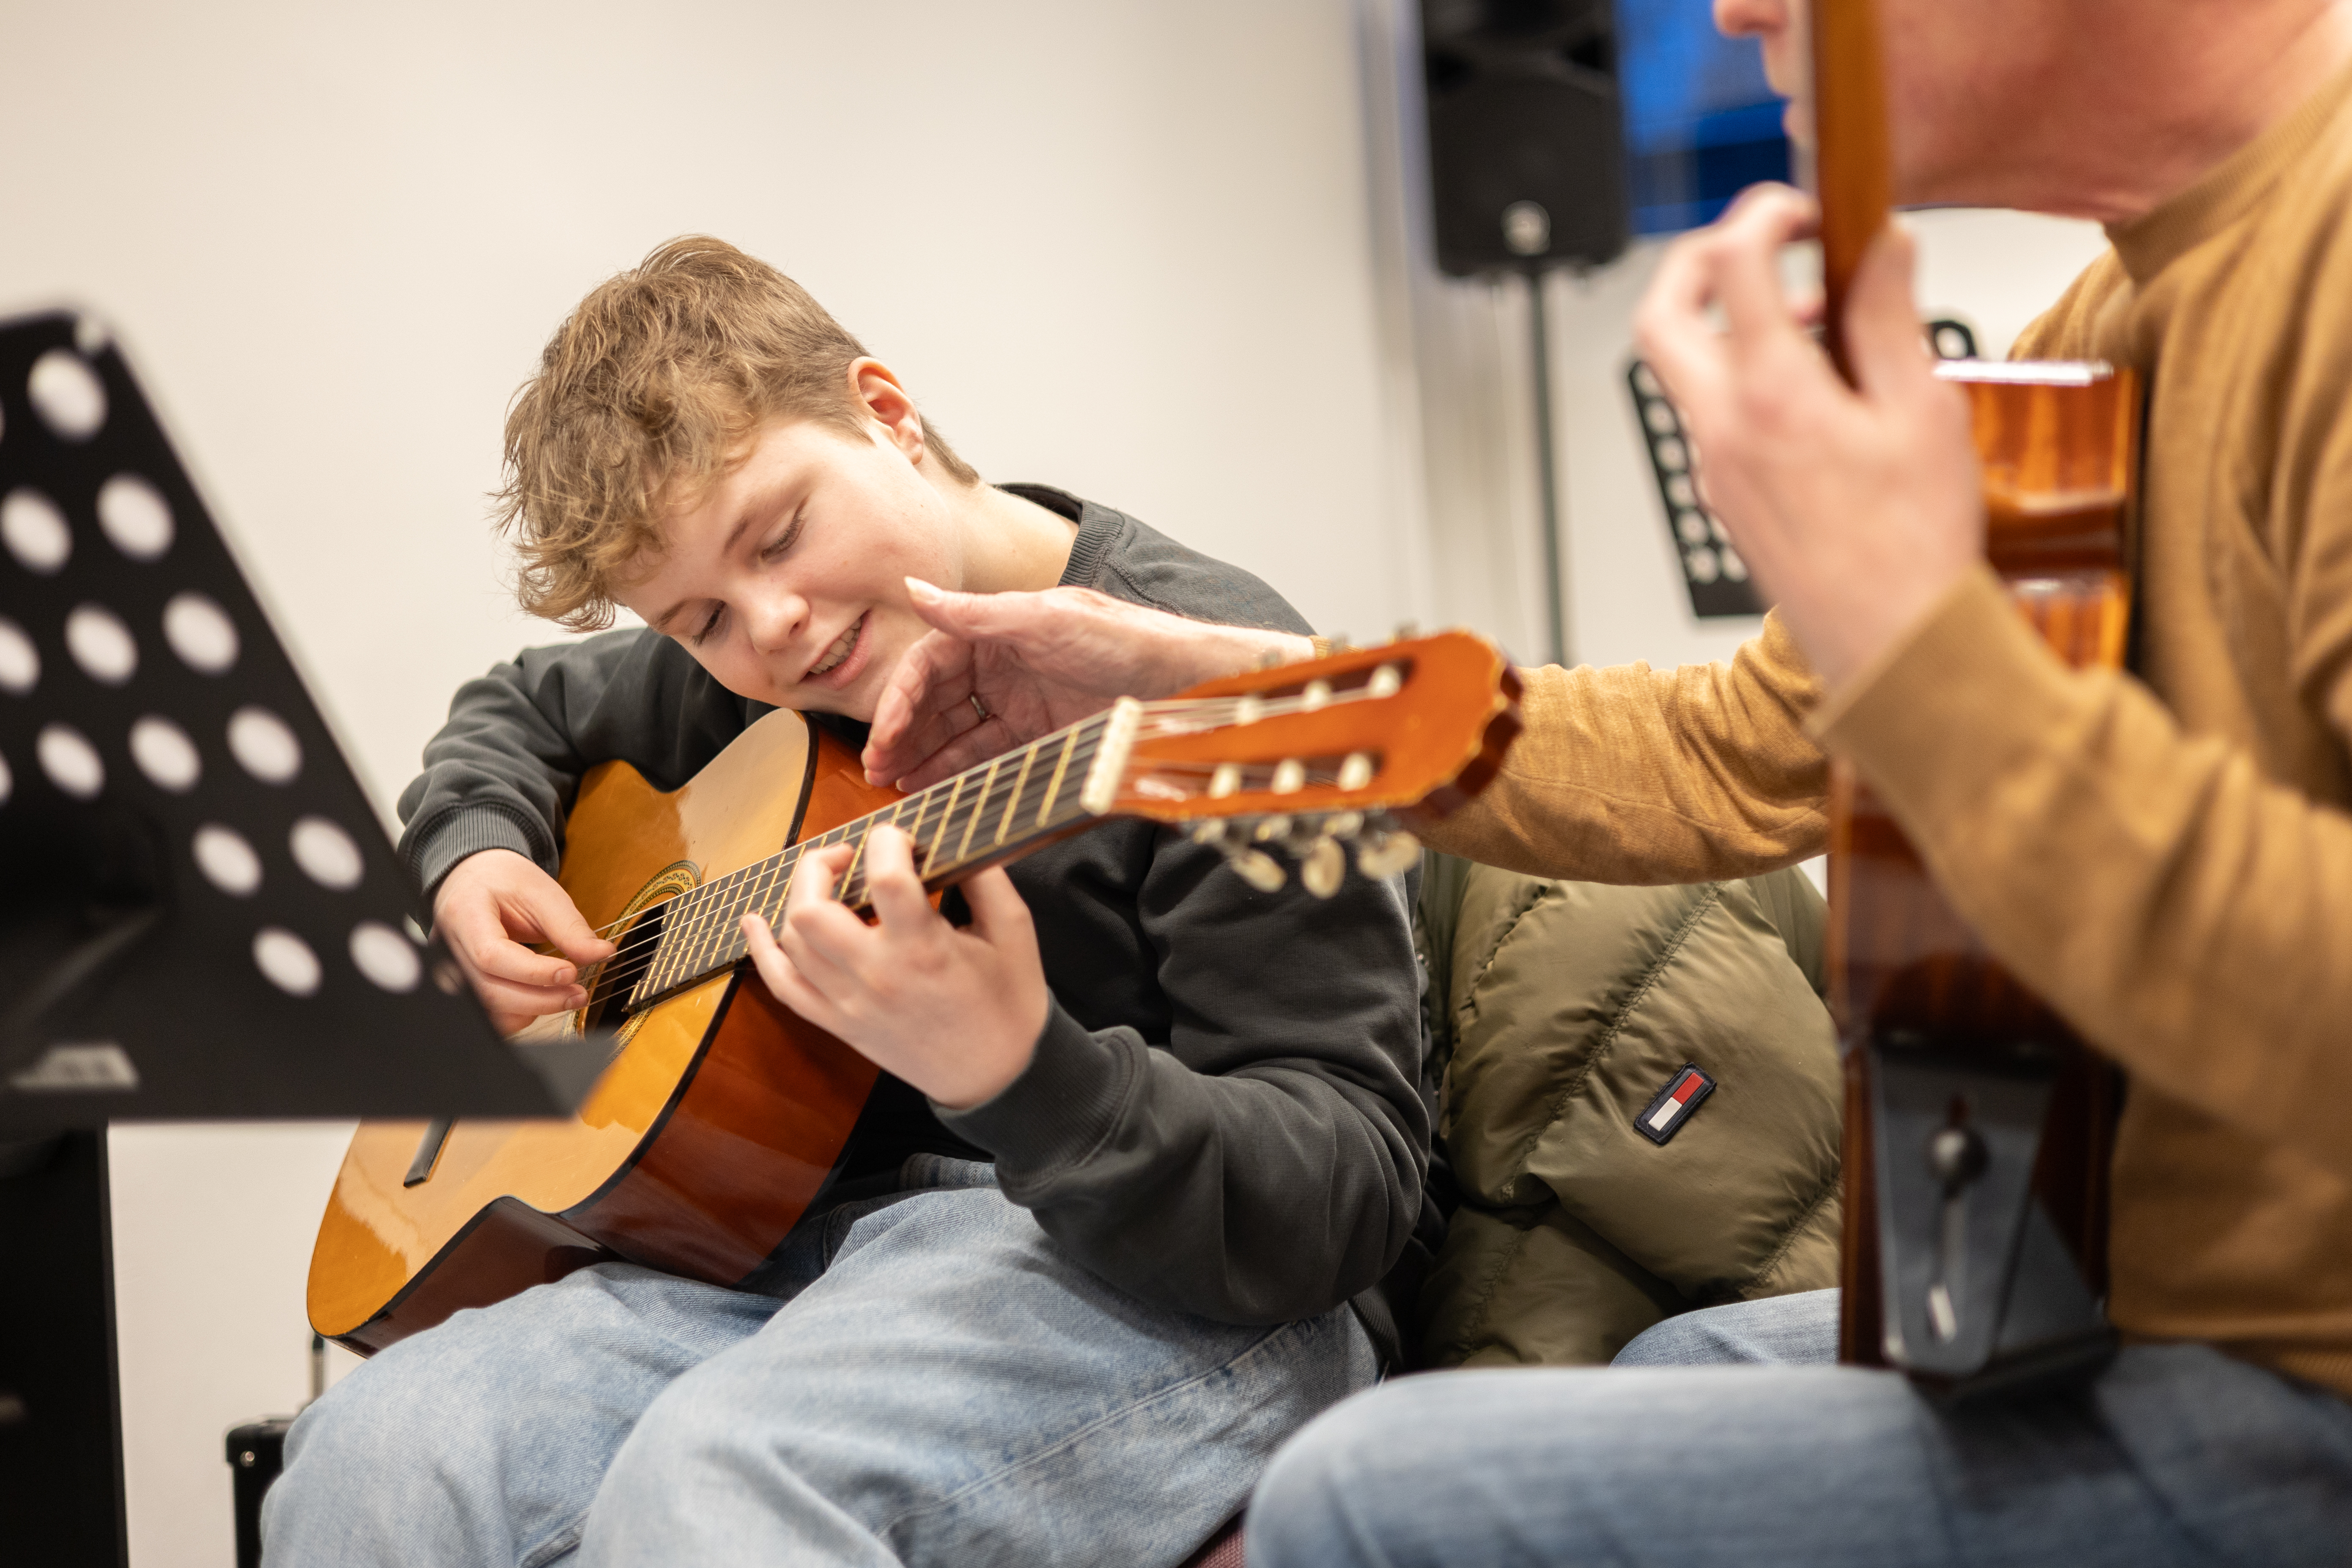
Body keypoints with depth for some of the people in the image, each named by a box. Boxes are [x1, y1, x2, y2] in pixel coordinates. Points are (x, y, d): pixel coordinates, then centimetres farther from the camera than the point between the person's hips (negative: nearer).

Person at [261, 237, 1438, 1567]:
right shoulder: (742, 679, 12)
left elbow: (1352, 1201, -19)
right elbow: (524, 712, 36)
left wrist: (1018, 1074, -36)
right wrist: (473, 858, 12)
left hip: (1156, 1289, -7)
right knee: (374, 1457, -21)